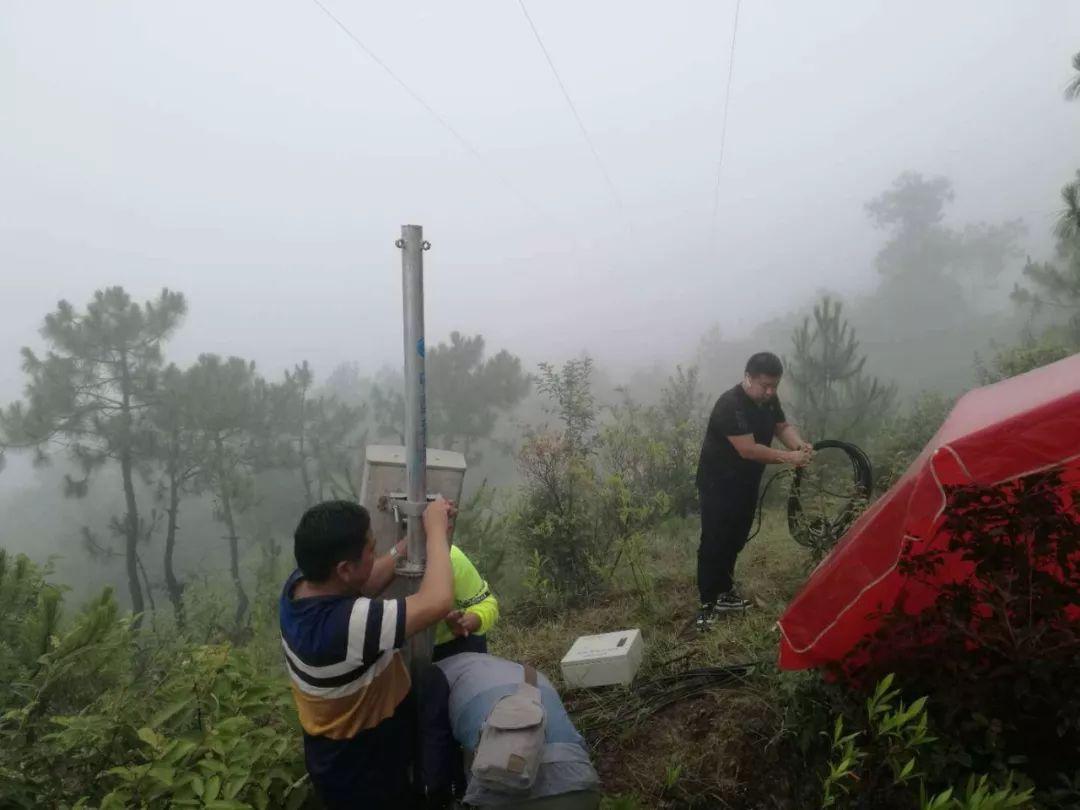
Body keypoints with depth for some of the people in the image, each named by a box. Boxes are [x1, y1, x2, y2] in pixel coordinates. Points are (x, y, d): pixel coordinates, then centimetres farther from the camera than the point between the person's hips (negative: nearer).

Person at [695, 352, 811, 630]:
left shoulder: (768, 399, -1)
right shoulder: (730, 405, -28)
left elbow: (783, 426, 8)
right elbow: (748, 450, -30)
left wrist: (800, 444, -13)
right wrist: (788, 457, -27)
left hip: (746, 482, 8)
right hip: (718, 484, -8)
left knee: (735, 540, 15)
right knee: (714, 543, -5)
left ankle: (724, 592, 29)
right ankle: (707, 604, 3)